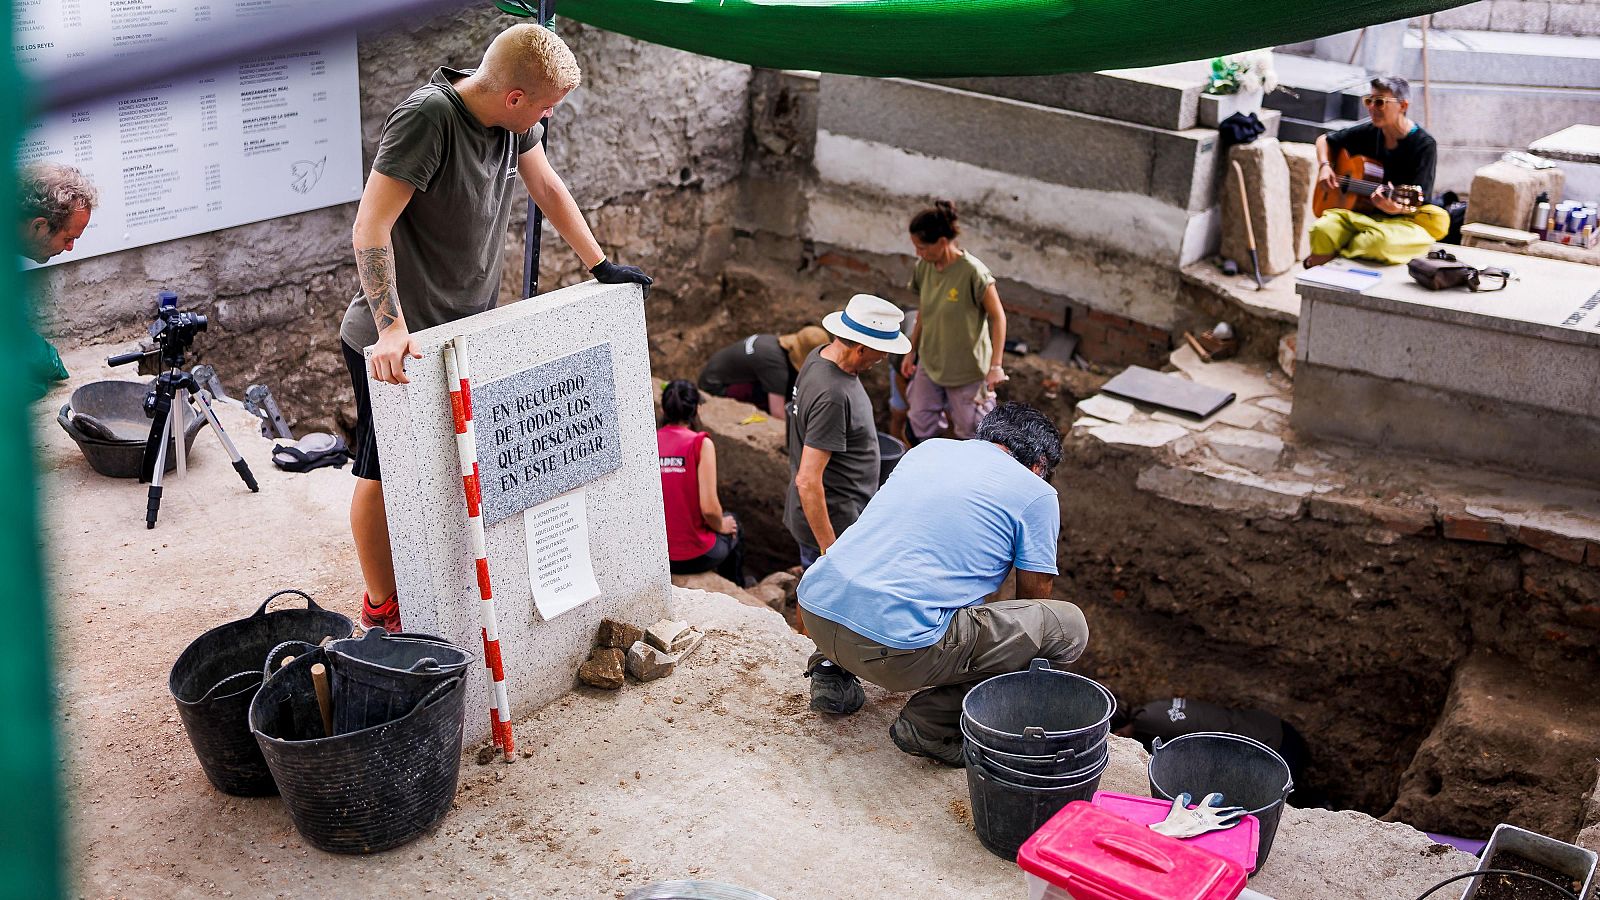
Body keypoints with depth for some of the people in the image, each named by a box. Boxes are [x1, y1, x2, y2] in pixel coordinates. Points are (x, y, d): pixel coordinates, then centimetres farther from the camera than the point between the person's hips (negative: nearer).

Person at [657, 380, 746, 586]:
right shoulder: (700, 444, -15)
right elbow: (709, 508, -20)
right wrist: (720, 526, 3)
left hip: (655, 555, 4)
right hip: (694, 557, -4)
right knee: (733, 528, 30)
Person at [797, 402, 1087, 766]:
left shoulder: (928, 447, 23)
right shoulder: (1037, 494, 7)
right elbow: (1035, 594, 16)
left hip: (815, 612, 7)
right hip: (896, 647, -7)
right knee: (1068, 625, 3)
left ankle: (833, 670, 20)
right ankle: (931, 721, 0)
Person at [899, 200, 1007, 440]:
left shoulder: (973, 272, -25)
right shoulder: (924, 267, -7)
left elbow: (998, 317, -17)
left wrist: (995, 366, -18)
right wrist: (911, 352, 12)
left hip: (966, 366, -6)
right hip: (930, 362, 6)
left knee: (968, 430, 9)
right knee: (921, 428, 10)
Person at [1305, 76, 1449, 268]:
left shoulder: (1424, 145, -11)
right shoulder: (1368, 132, 5)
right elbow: (1325, 140, 23)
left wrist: (1396, 208, -39)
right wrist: (1324, 166, 3)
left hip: (1403, 219, -4)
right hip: (1359, 211, 4)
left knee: (1382, 240, -40)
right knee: (1323, 229, -29)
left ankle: (1328, 255, -17)